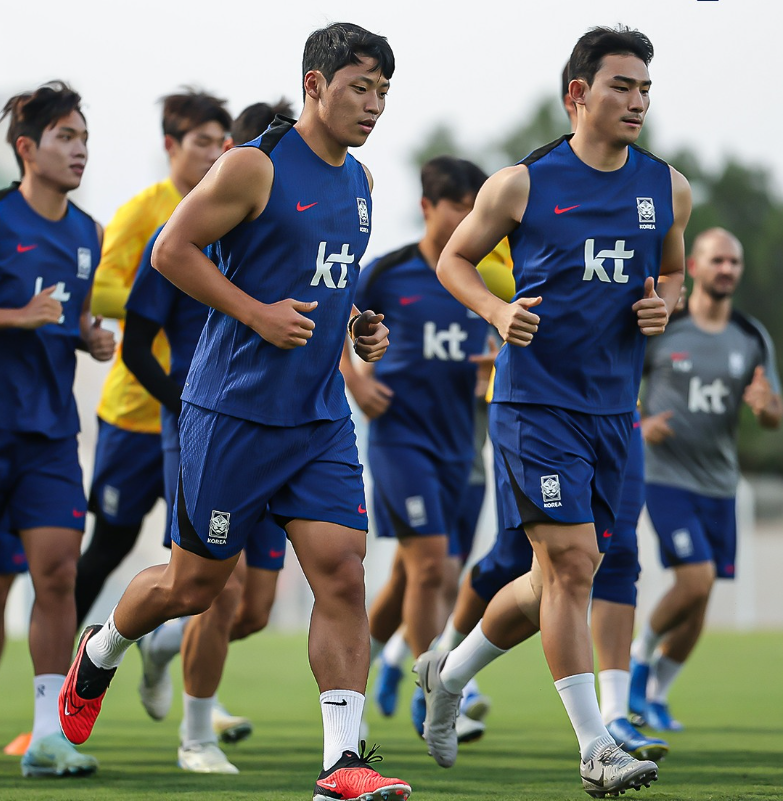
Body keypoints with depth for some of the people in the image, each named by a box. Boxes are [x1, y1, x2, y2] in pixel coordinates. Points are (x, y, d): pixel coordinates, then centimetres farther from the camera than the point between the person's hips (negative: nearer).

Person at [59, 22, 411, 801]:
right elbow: (171, 249, -11)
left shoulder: (357, 180, 12)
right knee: (193, 584, 6)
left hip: (321, 416, 6)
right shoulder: (254, 167, -11)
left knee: (342, 574, -8)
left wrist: (357, 324, 9)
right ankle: (100, 650, 37)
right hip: (234, 409, -6)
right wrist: (256, 313, -18)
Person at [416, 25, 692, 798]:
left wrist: (663, 305, 0)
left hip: (612, 408, 6)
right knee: (571, 564, -14)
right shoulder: (522, 183, -5)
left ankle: (448, 674, 36)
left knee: (558, 578, 12)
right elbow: (453, 258, 7)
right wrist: (497, 310, -12)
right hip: (535, 402, -6)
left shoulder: (667, 188, 8)